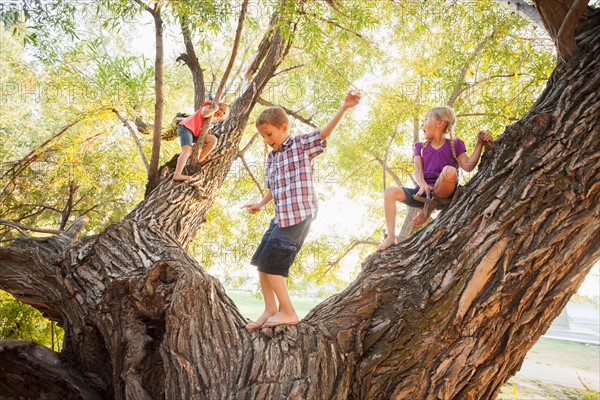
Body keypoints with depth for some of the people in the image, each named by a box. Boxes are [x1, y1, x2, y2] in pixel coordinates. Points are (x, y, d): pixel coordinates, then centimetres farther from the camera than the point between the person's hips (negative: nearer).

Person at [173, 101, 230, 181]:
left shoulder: (213, 120, 24)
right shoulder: (207, 107, 4)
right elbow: (204, 113, -20)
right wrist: (215, 109, -6)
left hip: (194, 133, 8)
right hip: (185, 127, -8)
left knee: (213, 139, -5)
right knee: (187, 151, -28)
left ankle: (198, 161, -5)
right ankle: (177, 174, -46)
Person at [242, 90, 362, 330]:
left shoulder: (301, 144, -3)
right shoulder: (272, 157, 17)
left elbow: (326, 131, -15)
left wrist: (345, 107, -25)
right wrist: (260, 205, 24)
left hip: (299, 215, -9)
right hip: (280, 216, 9)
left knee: (270, 262, -10)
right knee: (261, 262, 10)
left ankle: (287, 312, 3)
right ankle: (270, 310, 19)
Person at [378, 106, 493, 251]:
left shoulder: (455, 144, 10)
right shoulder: (420, 147, 18)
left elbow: (468, 166, -4)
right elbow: (417, 170, 2)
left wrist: (480, 144, -14)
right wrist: (423, 184, -20)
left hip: (443, 194, -3)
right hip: (424, 192, 3)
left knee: (449, 170, -35)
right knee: (390, 192, -20)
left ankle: (428, 210, -19)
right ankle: (391, 237, -23)